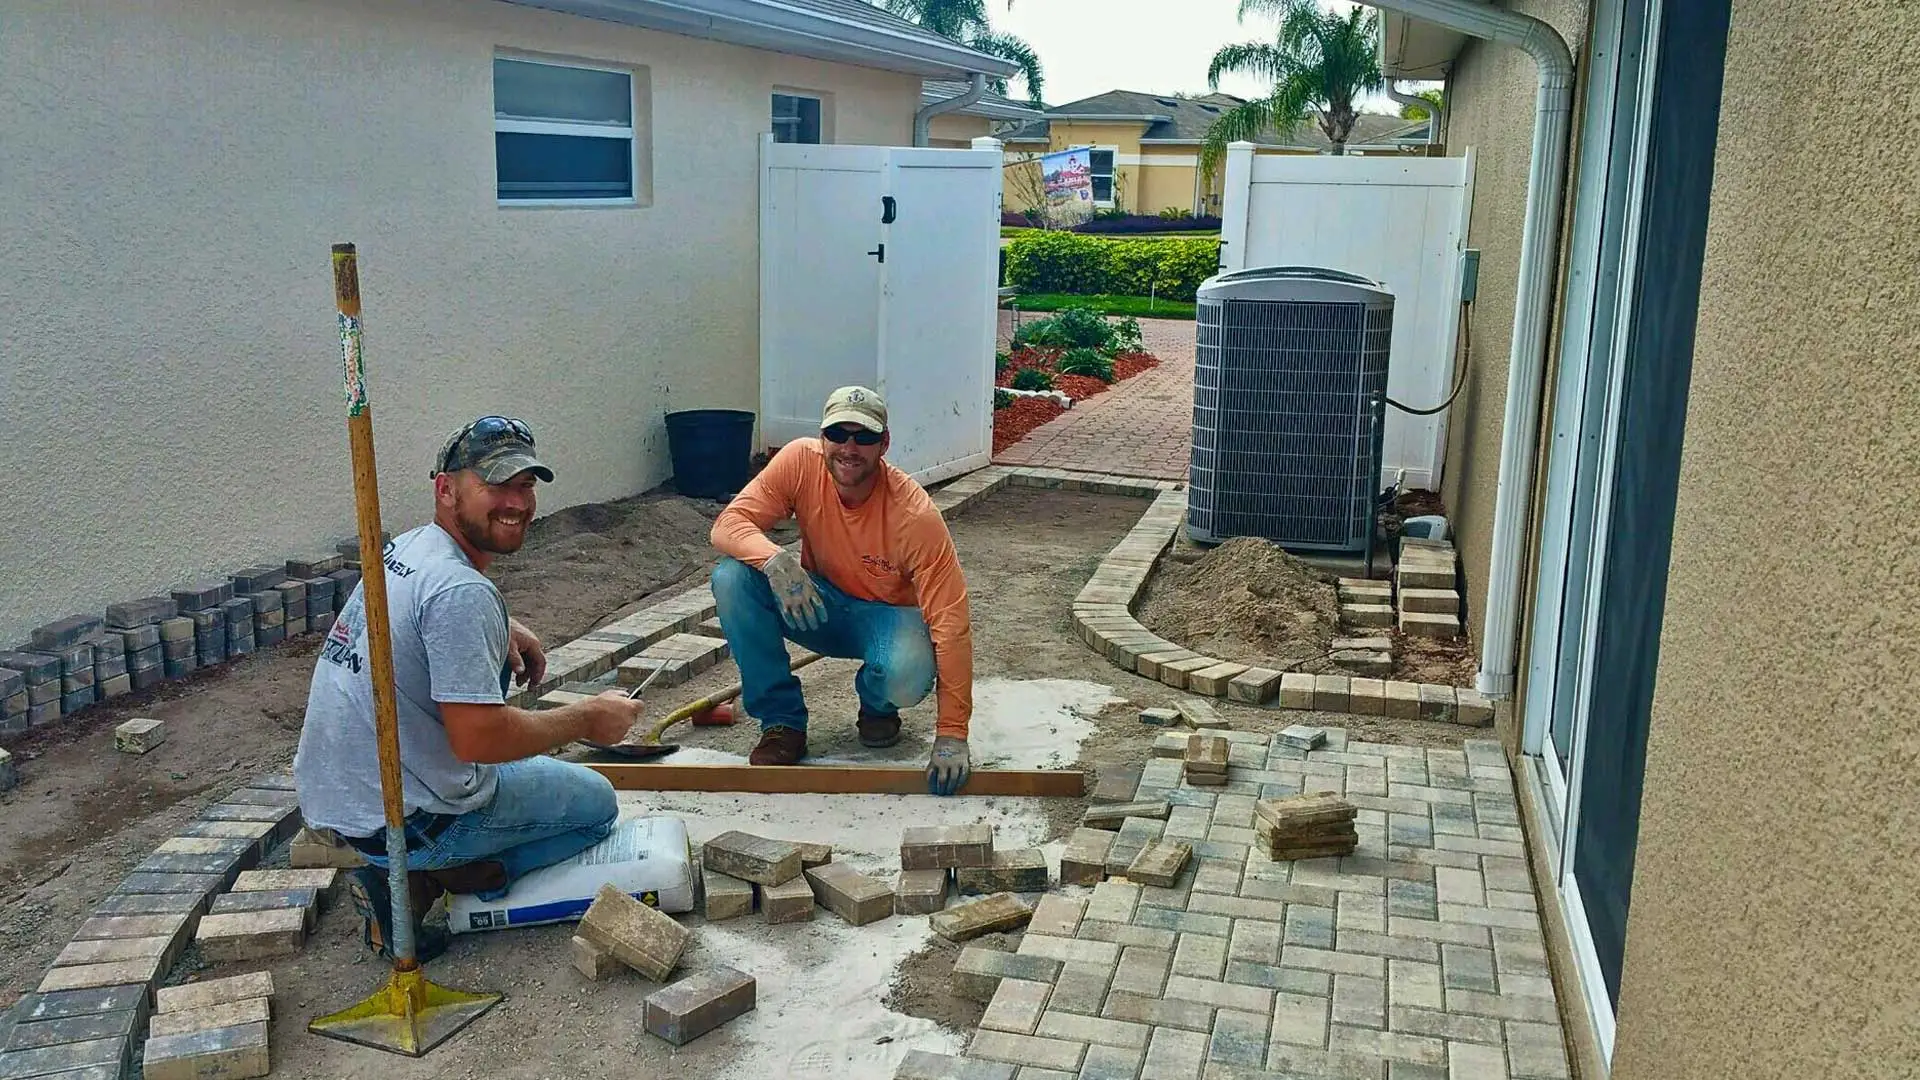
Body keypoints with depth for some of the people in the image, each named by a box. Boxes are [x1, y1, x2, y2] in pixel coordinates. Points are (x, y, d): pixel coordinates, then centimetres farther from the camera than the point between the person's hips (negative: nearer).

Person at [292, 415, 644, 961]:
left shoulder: (408, 546, 6)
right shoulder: (461, 592, -24)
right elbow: (478, 738, -27)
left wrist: (505, 628, 13)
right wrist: (587, 719, -13)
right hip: (401, 821, -8)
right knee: (596, 803, 10)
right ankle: (418, 883, -4)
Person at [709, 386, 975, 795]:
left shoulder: (916, 514, -29)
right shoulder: (800, 462, -20)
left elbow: (951, 625, -29)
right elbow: (728, 525, -21)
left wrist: (951, 736, -33)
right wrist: (776, 561, -45)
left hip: (886, 616, -3)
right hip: (819, 605, 3)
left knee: (909, 674, -37)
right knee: (731, 578, -24)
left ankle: (878, 707, 4)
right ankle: (781, 721, -9)